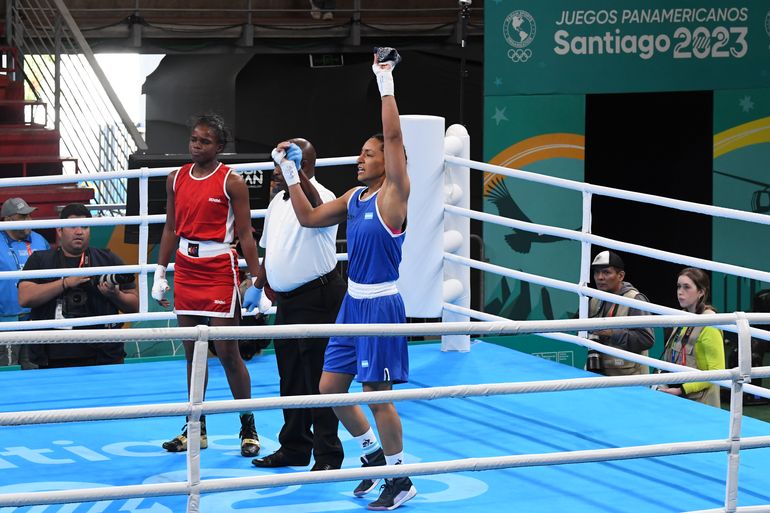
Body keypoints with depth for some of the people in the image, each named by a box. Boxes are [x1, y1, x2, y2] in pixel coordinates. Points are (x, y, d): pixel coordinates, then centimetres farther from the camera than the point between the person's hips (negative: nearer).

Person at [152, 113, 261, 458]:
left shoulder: (231, 182, -5)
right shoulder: (176, 179, 10)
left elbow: (245, 234, -6)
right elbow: (171, 228, 15)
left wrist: (255, 281, -10)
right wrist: (160, 273, 10)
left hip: (220, 270, -5)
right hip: (186, 269, 5)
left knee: (227, 353, -5)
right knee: (192, 352, 8)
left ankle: (248, 428, 5)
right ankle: (196, 429, 14)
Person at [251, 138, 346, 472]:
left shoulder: (321, 198, -14)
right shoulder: (278, 201, 14)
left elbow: (314, 206, -41)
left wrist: (294, 172, -52)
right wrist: (258, 285, 25)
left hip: (317, 297, -9)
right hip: (287, 299, 9)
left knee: (319, 378, -6)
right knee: (290, 377, 14)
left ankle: (327, 455, 0)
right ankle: (294, 448, 24)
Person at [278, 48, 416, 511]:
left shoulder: (393, 195, -10)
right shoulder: (353, 199, 11)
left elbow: (394, 137, -21)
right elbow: (310, 218, 20)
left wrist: (386, 84, -21)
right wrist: (290, 173, 14)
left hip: (381, 305, -8)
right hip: (353, 302, 8)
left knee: (377, 393, -4)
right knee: (331, 388, 10)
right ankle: (375, 454, 29)